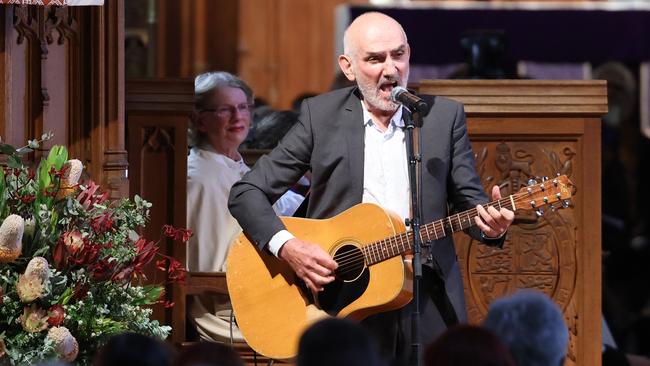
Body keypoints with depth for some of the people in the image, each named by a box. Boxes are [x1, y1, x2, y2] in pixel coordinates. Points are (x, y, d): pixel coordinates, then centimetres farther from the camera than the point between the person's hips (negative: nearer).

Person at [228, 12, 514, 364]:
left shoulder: (445, 116, 5)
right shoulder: (320, 115, 1)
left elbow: (469, 200, 7)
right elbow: (247, 192, 1)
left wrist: (491, 225, -17)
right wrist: (287, 246, -16)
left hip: (428, 300, 1)